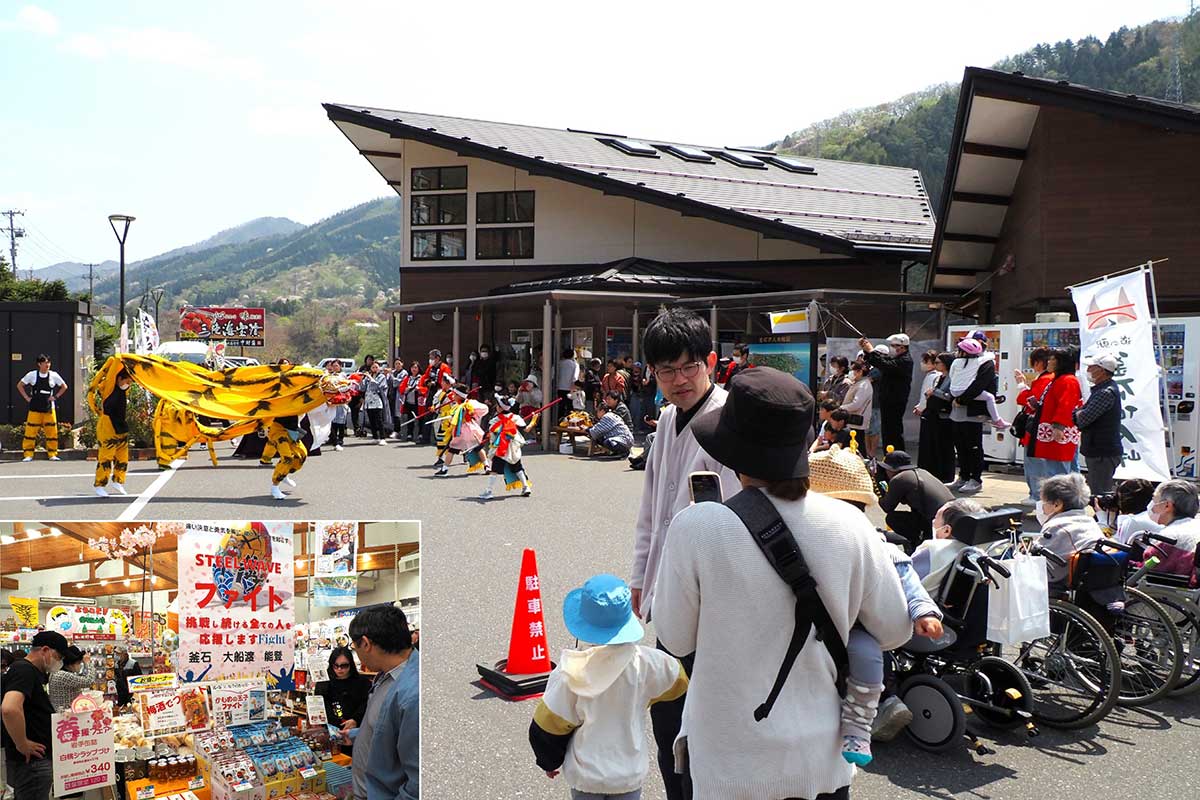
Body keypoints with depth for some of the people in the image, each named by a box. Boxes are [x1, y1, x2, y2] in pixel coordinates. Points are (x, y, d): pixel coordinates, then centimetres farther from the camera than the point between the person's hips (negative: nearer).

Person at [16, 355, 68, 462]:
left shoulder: (54, 375, 1)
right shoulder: (32, 375, -1)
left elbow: (64, 387, 13)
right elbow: (19, 385, 10)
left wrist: (55, 397, 3)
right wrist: (27, 398, 2)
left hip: (49, 408, 1)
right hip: (35, 408, -1)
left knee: (52, 432, 0)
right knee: (30, 432, -3)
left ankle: (52, 454, 8)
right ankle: (28, 455, 4)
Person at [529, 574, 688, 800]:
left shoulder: (571, 669, -17)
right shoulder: (643, 663, -13)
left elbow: (550, 723, -8)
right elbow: (678, 680, 6)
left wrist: (549, 761, 9)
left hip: (585, 775, -1)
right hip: (630, 772, 1)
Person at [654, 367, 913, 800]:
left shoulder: (696, 528, -21)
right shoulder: (850, 525, -12)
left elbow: (676, 639, -8)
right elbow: (895, 630, 0)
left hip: (732, 764, -2)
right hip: (824, 759, 3)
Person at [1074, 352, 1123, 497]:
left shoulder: (1106, 392, -19)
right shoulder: (1102, 389, 15)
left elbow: (1084, 418, -24)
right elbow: (1080, 414, 16)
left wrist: (1077, 415, -4)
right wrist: (1079, 413, -5)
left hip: (1103, 453, -10)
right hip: (1098, 451, 10)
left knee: (1099, 495, -7)